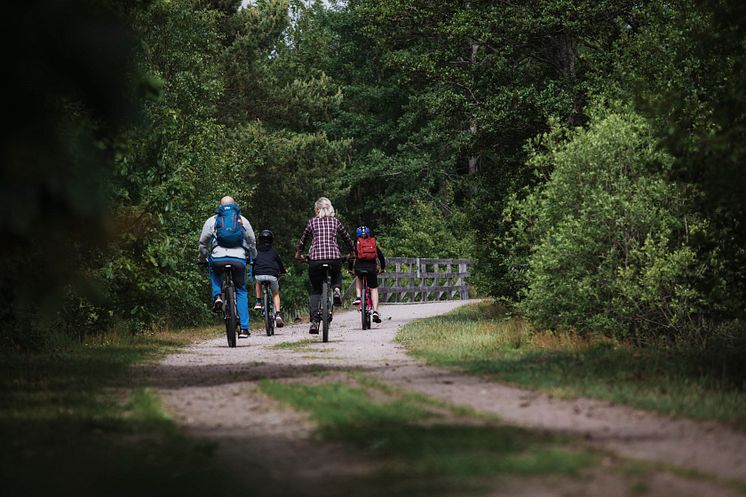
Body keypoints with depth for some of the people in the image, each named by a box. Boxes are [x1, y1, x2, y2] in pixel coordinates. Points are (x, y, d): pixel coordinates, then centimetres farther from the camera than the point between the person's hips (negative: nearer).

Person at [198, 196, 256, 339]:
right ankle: (244, 328, 5)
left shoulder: (212, 221, 15)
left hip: (218, 258, 0)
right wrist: (252, 257, 40)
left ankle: (217, 296, 6)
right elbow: (252, 242, 23)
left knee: (215, 274, 35)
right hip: (239, 260, 0)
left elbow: (203, 243, 16)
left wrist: (203, 259, 32)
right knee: (241, 292, 14)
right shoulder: (243, 220, 17)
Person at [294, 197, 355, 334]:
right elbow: (347, 238, 23)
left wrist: (298, 253, 38)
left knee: (315, 290, 11)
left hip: (315, 258, -1)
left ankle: (315, 321, -3)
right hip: (334, 258, 1)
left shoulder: (312, 222, 10)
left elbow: (303, 239, 20)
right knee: (336, 276, 33)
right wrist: (352, 252, 41)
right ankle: (336, 290, -1)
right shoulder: (335, 221, 13)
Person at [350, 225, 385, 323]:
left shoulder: (356, 244, 15)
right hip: (371, 268, 0)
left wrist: (351, 269, 30)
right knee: (374, 289, 11)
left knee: (358, 278, 34)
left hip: (359, 267, 0)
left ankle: (358, 297, 14)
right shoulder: (374, 244, 19)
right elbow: (381, 256, 24)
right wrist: (382, 268, 39)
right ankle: (375, 312, -2)